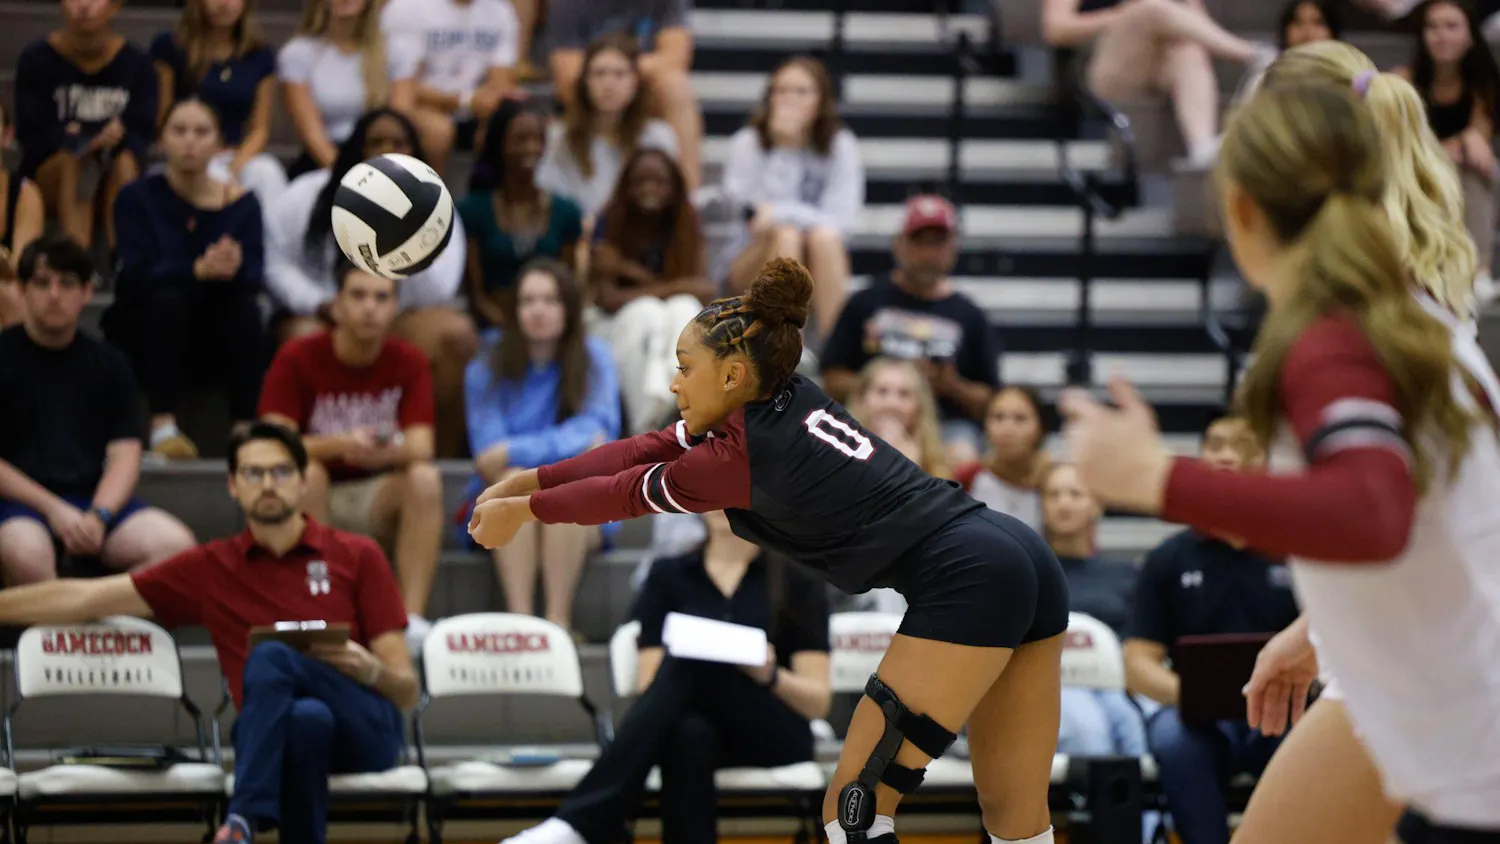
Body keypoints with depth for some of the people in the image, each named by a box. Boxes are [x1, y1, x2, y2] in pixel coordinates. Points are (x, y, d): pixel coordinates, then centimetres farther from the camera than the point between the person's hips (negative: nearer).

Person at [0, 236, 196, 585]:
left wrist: (97, 516, -14)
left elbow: (125, 455, 6)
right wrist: (52, 509, -15)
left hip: (94, 498, 4)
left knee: (174, 544, -24)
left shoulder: (109, 364, 14)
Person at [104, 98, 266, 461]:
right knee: (169, 299, -32)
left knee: (246, 308, -28)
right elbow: (138, 274, -22)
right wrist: (199, 270, -40)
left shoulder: (241, 203, -1)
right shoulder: (137, 198, -6)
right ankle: (163, 427, -37)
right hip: (142, 332, -2)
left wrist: (231, 268, -41)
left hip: (214, 338, 2)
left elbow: (254, 277, -16)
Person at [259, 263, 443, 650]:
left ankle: (412, 618, -32)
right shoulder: (297, 359, -11)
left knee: (426, 479, -27)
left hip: (378, 499, 2)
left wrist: (388, 450, -40)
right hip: (313, 500, -2)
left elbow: (421, 449, -15)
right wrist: (341, 445, -39)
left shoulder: (409, 362, -4)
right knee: (306, 472, -34)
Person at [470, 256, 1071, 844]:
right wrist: (526, 482, 18)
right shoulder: (787, 401, 11)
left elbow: (627, 494, 6)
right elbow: (644, 451, 17)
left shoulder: (742, 456, -10)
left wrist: (524, 508, 21)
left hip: (966, 585, -9)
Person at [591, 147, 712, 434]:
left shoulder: (687, 223, 0)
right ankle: (650, 423, -48)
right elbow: (606, 297, -15)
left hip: (679, 325, 2)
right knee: (647, 311, -33)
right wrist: (672, 286, -18)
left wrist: (632, 271, -18)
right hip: (621, 326, -2)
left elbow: (704, 289, -13)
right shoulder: (610, 225, -6)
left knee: (684, 308, -31)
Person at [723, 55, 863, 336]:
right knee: (785, 235, -31)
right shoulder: (747, 144, -5)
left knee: (824, 237, -30)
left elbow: (842, 220, -11)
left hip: (820, 268, 1)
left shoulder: (841, 146, -2)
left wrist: (781, 212, -24)